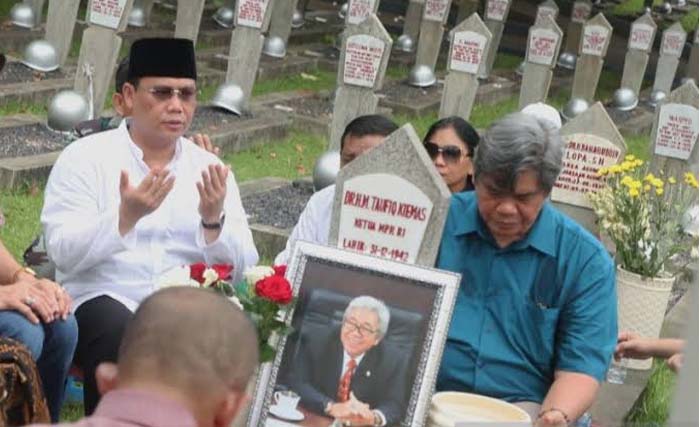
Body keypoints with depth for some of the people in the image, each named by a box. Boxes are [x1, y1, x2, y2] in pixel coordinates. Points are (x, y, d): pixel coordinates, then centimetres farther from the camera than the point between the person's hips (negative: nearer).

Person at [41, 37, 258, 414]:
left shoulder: (211, 170, 11)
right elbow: (63, 254, -10)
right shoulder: (85, 157, 2)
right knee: (124, 343, -34)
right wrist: (126, 216, -24)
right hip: (105, 301, -2)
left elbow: (241, 270, 4)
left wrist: (214, 220, -15)